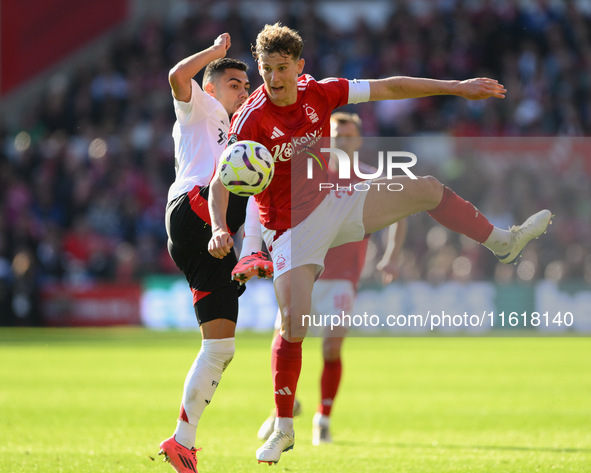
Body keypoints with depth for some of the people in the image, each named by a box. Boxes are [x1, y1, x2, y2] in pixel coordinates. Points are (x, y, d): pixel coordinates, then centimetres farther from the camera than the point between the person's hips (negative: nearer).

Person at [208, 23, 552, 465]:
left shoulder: (319, 93, -8)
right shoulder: (251, 120, -23)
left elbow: (389, 88, 0)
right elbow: (221, 182, -28)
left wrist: (458, 87, 3)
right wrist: (219, 229, -48)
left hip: (333, 202, 5)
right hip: (293, 229, -5)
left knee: (427, 189, 5)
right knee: (294, 327, -14)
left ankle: (503, 242, 27)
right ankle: (283, 429, 2)